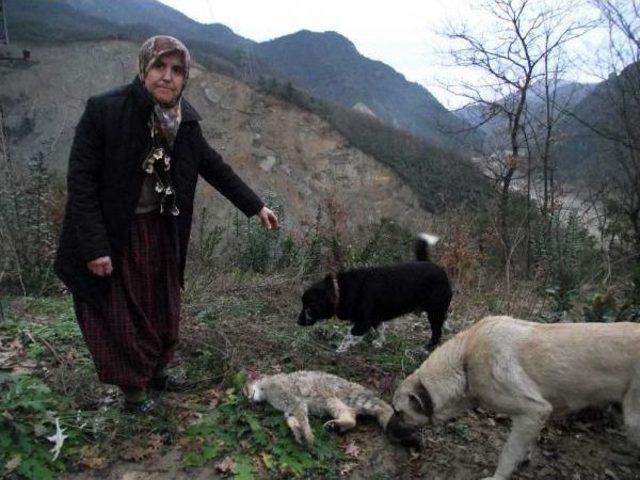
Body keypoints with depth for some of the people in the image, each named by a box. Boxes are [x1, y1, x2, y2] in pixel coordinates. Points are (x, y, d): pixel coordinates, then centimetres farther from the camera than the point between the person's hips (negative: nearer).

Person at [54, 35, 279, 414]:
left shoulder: (185, 120, -4)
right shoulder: (104, 111, -19)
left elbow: (214, 167, 6)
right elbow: (81, 179, -18)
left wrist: (256, 206, 6)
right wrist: (94, 247, -22)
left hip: (161, 231, 6)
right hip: (115, 233, -5)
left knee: (163, 307, 19)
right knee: (122, 314, 9)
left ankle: (157, 371, 41)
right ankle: (133, 389, 29)